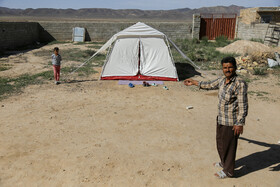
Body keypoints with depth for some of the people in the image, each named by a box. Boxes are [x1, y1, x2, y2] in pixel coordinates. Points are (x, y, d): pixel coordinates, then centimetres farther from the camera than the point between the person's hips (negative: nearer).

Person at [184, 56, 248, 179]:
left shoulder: (240, 84, -20)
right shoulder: (222, 80, 3)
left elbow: (243, 105, -21)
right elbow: (210, 85, 22)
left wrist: (240, 123, -23)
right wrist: (194, 83, 28)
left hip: (231, 122, -8)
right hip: (221, 119, 8)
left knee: (229, 145, 7)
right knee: (220, 142, 23)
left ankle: (228, 171, 27)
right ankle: (224, 163, 47)